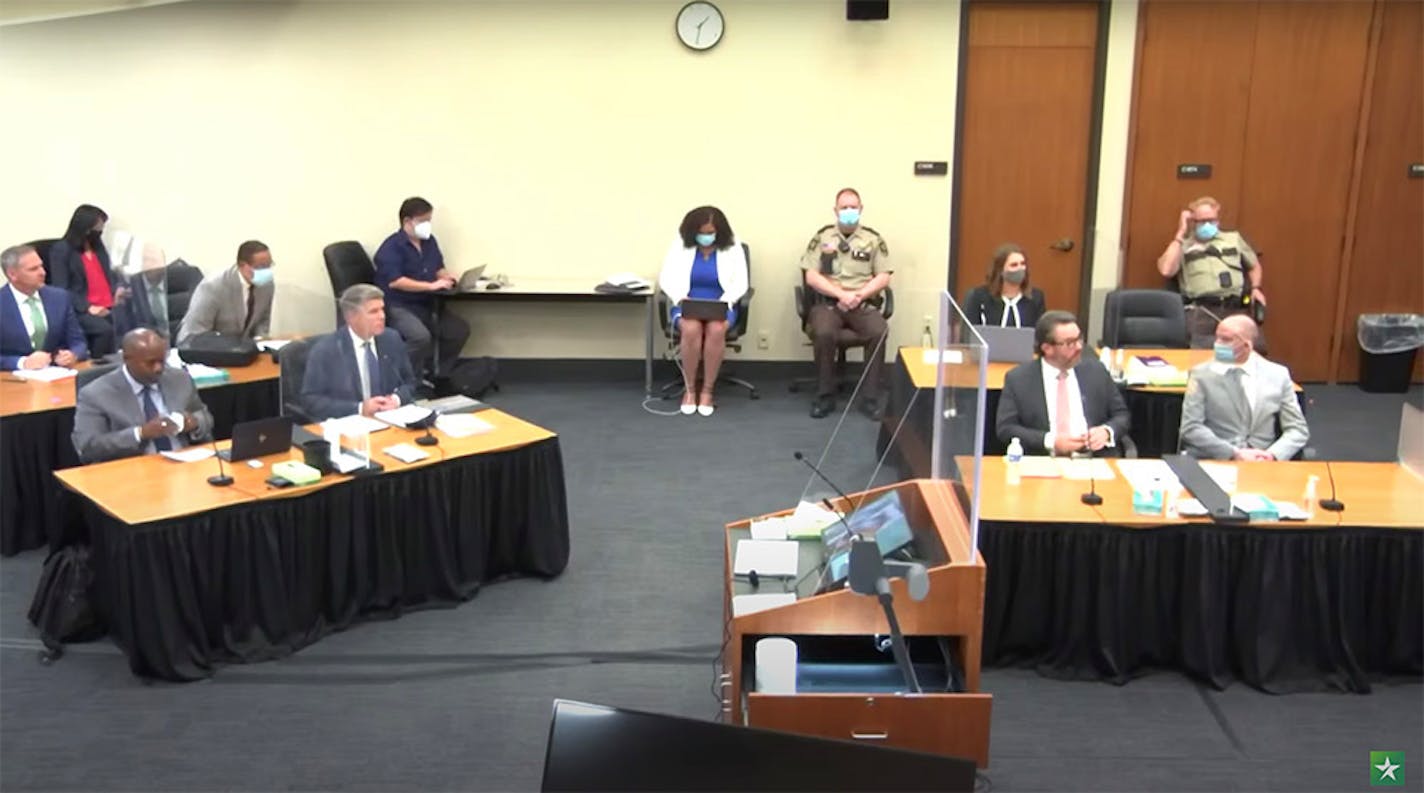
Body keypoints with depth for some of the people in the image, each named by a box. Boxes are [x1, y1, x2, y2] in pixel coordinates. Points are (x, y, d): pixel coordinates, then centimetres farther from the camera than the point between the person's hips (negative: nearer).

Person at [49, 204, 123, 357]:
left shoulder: (98, 246, 19)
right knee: (105, 330, -34)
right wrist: (87, 307, -18)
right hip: (80, 310, -7)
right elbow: (62, 289, -7)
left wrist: (116, 292, 6)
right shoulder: (61, 249, -1)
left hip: (109, 308, 7)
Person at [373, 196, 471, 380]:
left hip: (425, 305, 8)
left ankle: (436, 375, 7)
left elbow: (439, 269, 20)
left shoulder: (429, 241, 10)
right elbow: (395, 282, -25)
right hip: (397, 306, -8)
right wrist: (431, 286, -27)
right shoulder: (392, 247, -14)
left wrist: (447, 278, -6)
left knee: (460, 329, -4)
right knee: (421, 336, -34)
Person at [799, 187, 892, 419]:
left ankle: (871, 397, -18)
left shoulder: (874, 239, 10)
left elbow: (883, 277, 4)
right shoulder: (822, 236, 7)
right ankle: (825, 396, -16)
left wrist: (858, 295, -13)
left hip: (864, 304, 1)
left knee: (879, 332, -31)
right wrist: (841, 294, -14)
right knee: (823, 333, -34)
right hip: (828, 302, -1)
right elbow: (811, 277, -1)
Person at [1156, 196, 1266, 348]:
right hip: (1202, 310, -3)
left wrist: (1256, 288, 14)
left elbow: (1254, 266, 36)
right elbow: (1166, 270, -6)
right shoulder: (1183, 245, 14)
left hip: (1237, 308, 3)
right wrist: (1181, 234, 2)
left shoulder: (1234, 238, 25)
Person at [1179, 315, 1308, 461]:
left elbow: (1298, 429, 9)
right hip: (1212, 464, -2)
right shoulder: (1202, 374, 3)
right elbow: (1191, 428, -5)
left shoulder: (1277, 375, 8)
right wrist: (1235, 454, -14)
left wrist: (1273, 455, -10)